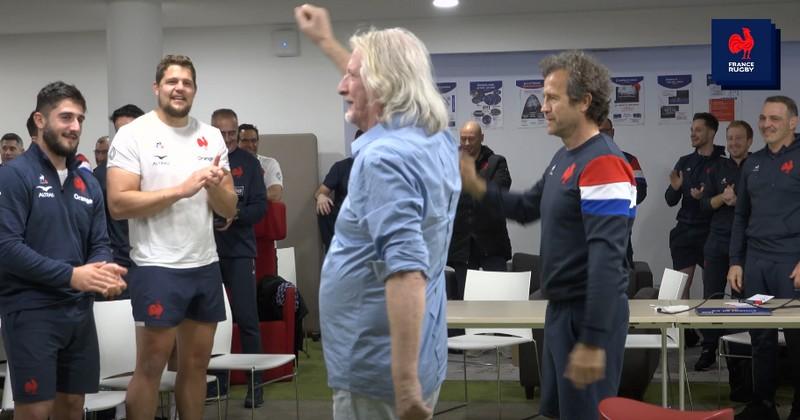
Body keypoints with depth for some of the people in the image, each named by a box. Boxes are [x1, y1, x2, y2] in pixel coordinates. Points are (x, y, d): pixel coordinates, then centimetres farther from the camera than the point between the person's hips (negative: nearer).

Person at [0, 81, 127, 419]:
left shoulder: (88, 183, 13)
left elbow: (99, 244, 12)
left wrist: (102, 273, -12)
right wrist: (71, 275, -21)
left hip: (79, 310, 7)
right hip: (30, 311, -6)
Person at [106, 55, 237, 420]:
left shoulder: (212, 136, 9)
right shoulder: (133, 135, -7)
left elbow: (230, 209, 10)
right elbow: (118, 204, -16)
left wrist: (214, 186, -12)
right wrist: (183, 188, -20)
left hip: (205, 265, 5)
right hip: (156, 267, -5)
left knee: (196, 362, 12)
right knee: (151, 365, 0)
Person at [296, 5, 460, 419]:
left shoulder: (384, 158, -21)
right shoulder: (436, 139, 7)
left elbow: (407, 271, -31)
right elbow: (378, 86, 30)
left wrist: (405, 384, -33)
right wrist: (326, 42, 37)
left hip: (379, 374, -9)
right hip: (417, 362, 9)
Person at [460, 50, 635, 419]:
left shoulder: (602, 163, -20)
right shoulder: (564, 157, 10)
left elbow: (607, 259, -27)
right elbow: (528, 209, 24)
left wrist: (593, 340, -30)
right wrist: (478, 188, 7)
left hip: (588, 314, -10)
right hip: (561, 308, 10)